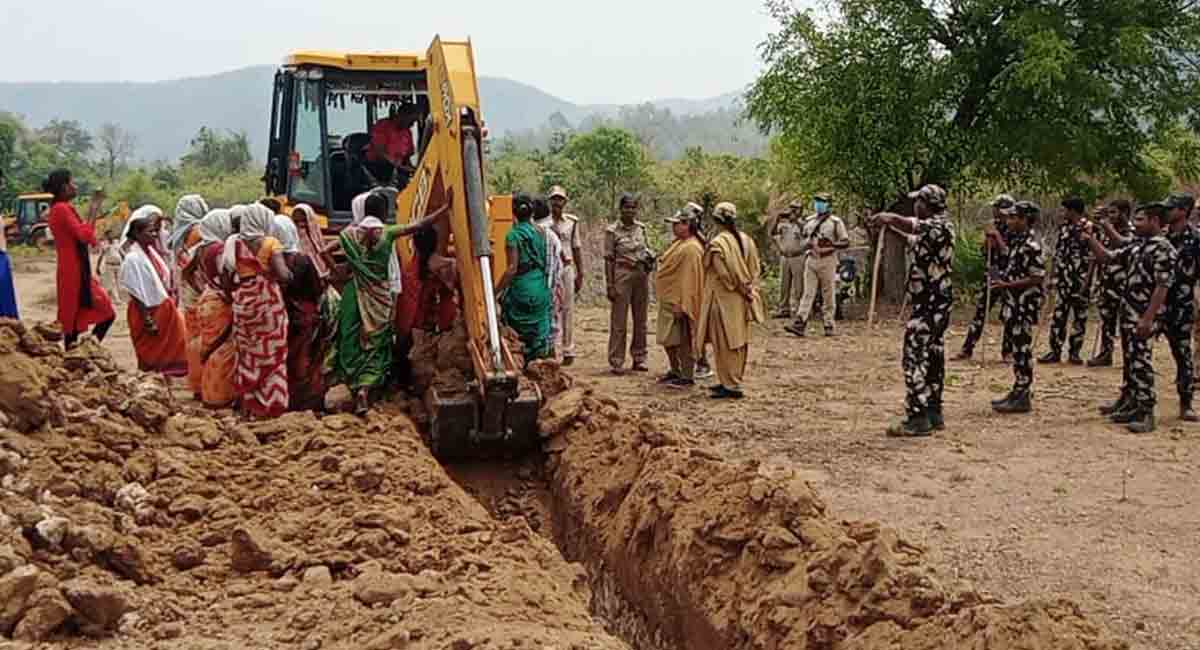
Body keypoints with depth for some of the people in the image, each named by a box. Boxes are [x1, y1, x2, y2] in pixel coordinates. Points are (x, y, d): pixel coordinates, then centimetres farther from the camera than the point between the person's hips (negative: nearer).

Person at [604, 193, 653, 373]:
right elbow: (609, 259, -6)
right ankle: (616, 362, 3)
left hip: (641, 276, 5)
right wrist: (610, 285, -10)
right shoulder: (612, 231, -5)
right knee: (619, 322, -2)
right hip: (622, 276, -5)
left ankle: (639, 358, 19)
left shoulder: (641, 228, 8)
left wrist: (649, 258, 1)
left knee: (641, 320, 9)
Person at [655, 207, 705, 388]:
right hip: (668, 300, 10)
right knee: (668, 339, 17)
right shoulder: (678, 244, 13)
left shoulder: (691, 248, -19)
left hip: (679, 301, -10)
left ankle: (687, 376, 6)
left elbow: (689, 279, -22)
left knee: (682, 339, -2)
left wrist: (681, 304, -23)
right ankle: (675, 371, 30)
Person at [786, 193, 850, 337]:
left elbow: (846, 242, -5)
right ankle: (799, 324, -12)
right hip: (811, 260, 4)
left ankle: (829, 326, 10)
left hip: (827, 261, -4)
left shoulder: (835, 222, -2)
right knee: (808, 293, -3)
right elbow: (803, 235, 28)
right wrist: (807, 245, 8)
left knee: (828, 295, 2)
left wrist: (831, 244, -21)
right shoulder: (810, 221, 12)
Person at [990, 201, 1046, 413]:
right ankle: (1018, 390, 25)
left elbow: (1037, 278, -19)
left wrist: (1006, 285, -20)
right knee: (1015, 346, 15)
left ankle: (1023, 398, 1)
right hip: (1012, 303, 9)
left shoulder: (1031, 245, -17)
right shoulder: (1016, 240, 12)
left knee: (1022, 348, -4)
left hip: (1025, 304, -9)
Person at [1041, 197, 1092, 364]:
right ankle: (1055, 351, 6)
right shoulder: (1063, 227, 9)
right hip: (1063, 279, 5)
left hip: (1080, 280, -5)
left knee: (1080, 316, 5)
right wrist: (1053, 275, 12)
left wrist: (1087, 279, -15)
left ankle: (1074, 352, 12)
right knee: (1058, 315, 2)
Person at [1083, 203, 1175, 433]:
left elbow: (1162, 287, -19)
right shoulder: (1137, 245, 12)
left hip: (1144, 317, -9)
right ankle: (1128, 402, 27)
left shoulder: (1164, 250, -15)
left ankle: (1146, 413, -2)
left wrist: (1148, 319, -22)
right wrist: (1090, 239, 5)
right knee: (1129, 360, 17)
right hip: (1128, 313, 9)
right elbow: (1107, 257, 19)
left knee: (1141, 362, -7)